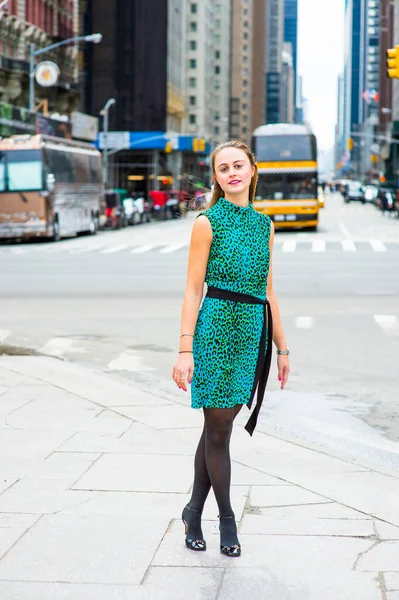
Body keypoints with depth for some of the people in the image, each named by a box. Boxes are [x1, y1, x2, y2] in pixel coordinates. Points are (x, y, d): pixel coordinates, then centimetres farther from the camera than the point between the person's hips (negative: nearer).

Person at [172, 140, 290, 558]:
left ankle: (194, 511, 22)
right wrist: (185, 349, -12)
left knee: (219, 424, 11)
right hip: (217, 326, -5)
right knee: (218, 427, 1)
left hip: (253, 330, 5)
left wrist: (281, 347, 16)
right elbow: (193, 290, -6)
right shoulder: (208, 223, -4)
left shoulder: (264, 225, 12)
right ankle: (226, 520, 13)